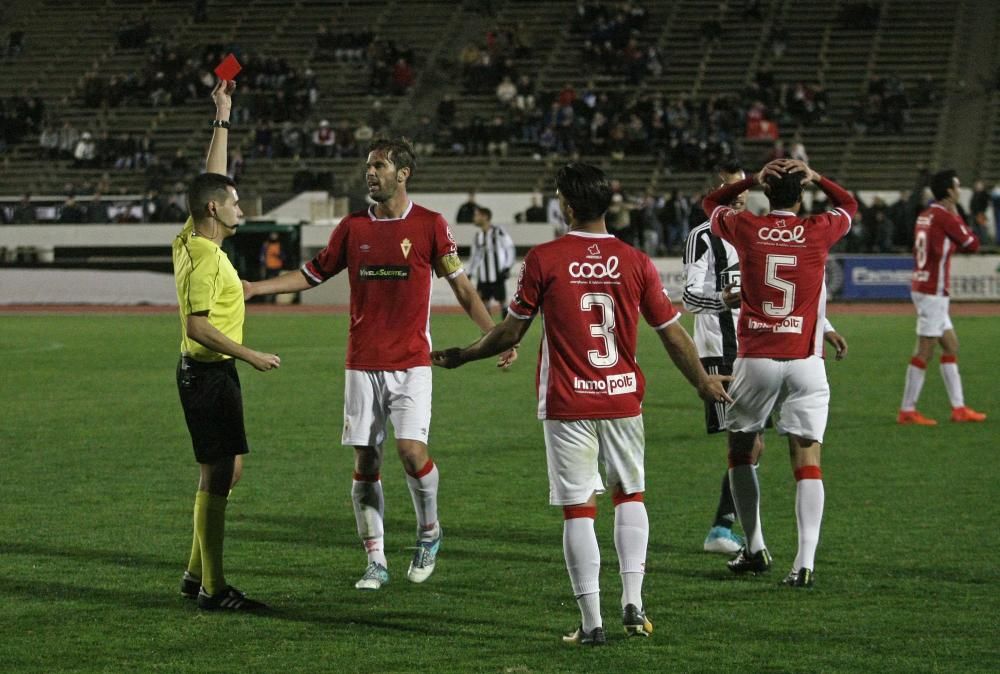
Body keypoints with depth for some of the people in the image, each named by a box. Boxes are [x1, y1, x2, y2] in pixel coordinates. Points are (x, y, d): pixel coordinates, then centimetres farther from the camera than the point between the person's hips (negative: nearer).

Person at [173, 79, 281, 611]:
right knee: (217, 475, -7)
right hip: (208, 373, -10)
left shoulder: (193, 241, 9)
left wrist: (223, 118, 20)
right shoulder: (203, 257, -18)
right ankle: (212, 588, -4)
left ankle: (197, 574, 20)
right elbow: (198, 326, -24)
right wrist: (251, 357, -21)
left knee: (227, 469, 15)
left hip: (210, 372, 10)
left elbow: (212, 177, 20)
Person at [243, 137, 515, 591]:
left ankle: (429, 531, 12)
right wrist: (254, 288, 7)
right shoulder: (353, 226, 6)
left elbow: (461, 286, 0)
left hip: (411, 362, -3)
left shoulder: (430, 225, -2)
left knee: (412, 451, -16)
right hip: (362, 364, 3)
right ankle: (376, 562, 10)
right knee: (365, 461, 2)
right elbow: (314, 273, 16)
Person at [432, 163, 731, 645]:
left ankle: (592, 622, -2)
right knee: (629, 494, 19)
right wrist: (703, 383, 21)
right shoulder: (635, 262, -1)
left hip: (567, 405, -2)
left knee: (579, 508, 1)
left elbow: (511, 333, 0)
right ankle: (633, 604, 11)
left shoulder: (543, 260, -7)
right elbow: (672, 334, 5)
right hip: (623, 400, 2)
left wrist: (459, 357, 16)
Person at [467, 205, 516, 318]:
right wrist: (470, 273, 16)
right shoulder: (478, 236, 12)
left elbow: (510, 249, -6)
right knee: (483, 302, 4)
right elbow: (474, 255, 21)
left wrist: (507, 267, -12)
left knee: (502, 302, -2)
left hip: (497, 275, -6)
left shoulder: (498, 232, -8)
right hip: (483, 277, 6)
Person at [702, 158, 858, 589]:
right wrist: (815, 177, 19)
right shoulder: (818, 232, 0)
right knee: (807, 459, -1)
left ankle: (755, 548, 19)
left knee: (742, 449, 18)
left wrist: (752, 180, 14)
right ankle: (805, 561, -11)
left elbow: (711, 203, 23)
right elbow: (849, 206, 24)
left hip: (755, 359, 0)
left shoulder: (745, 229, 0)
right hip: (805, 361, 0)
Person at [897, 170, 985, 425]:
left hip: (922, 287, 9)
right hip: (933, 292, -9)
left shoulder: (925, 216, 11)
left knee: (951, 347, 13)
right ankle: (907, 411, -4)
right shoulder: (945, 217, -14)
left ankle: (958, 407, 15)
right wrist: (957, 215, 3)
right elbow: (972, 244, -7)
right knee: (924, 352, -6)